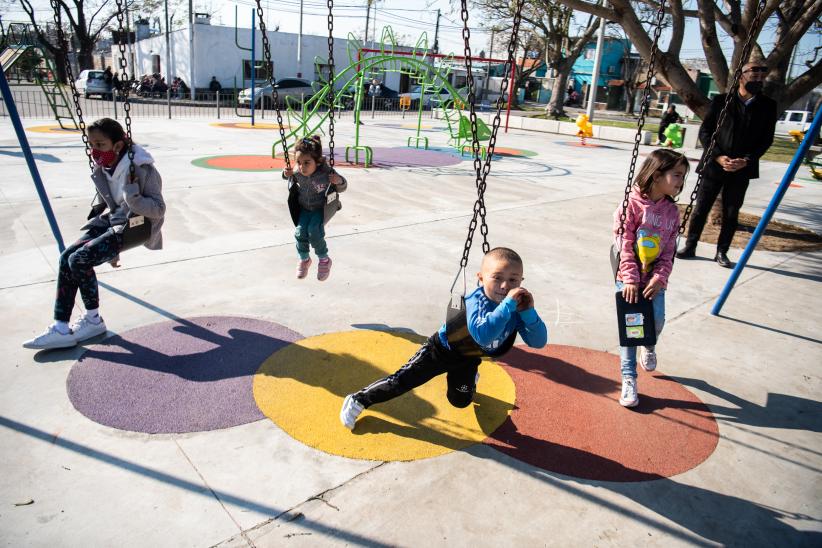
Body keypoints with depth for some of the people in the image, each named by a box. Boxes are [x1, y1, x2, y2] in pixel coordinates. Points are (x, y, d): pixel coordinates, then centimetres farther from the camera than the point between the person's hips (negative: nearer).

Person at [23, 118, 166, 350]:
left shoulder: (142, 169, -18)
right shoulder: (101, 171, 5)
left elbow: (158, 210, -19)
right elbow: (107, 206, 17)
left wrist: (132, 196, -37)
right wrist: (111, 248, 19)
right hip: (112, 222, 8)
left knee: (80, 259, -22)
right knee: (67, 257, -11)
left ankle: (93, 320, -1)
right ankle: (61, 328, -9)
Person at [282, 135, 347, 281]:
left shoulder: (326, 173, -28)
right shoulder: (297, 172, -18)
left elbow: (342, 188, -13)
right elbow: (291, 177, 8)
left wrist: (339, 181, -36)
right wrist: (286, 174, -16)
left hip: (322, 208, -4)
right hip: (304, 208, 4)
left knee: (314, 231, -22)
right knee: (300, 232, -10)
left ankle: (324, 259, 3)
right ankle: (304, 259, 18)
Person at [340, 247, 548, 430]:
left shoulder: (516, 306, -21)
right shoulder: (478, 301, -38)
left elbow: (539, 342, -24)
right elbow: (483, 335, -56)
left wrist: (528, 312, -39)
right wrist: (508, 304, -57)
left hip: (468, 357, 5)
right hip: (442, 349, -5)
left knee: (460, 401, 18)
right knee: (402, 381, -7)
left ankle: (467, 378, 51)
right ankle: (358, 399, 12)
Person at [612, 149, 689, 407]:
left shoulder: (672, 211, 4)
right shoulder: (632, 204, -12)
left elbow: (669, 251, 3)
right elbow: (625, 244, -14)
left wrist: (659, 279, -10)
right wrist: (630, 279, -17)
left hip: (654, 278, 4)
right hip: (628, 276, -4)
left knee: (657, 320, -5)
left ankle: (649, 346, 33)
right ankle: (628, 378, 6)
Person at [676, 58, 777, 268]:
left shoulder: (768, 106, 4)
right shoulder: (721, 101, -1)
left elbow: (766, 139, 4)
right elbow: (704, 132, 0)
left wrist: (746, 160, -11)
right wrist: (718, 156, -11)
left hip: (742, 169, 2)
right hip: (714, 166, -1)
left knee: (731, 213, 6)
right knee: (700, 209, 3)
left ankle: (721, 252, 16)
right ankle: (690, 247, 14)